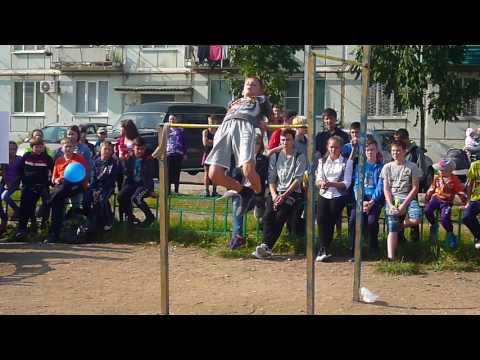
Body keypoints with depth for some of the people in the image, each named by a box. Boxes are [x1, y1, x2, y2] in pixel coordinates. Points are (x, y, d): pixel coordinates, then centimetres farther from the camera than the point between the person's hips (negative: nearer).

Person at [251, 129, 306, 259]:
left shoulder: (299, 157, 3)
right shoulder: (275, 157, 15)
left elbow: (297, 180, -5)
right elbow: (271, 178, 9)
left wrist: (284, 195, -15)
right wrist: (274, 195, -8)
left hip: (292, 193, -3)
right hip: (277, 191, 3)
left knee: (280, 216, -26)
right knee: (268, 215, -23)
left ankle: (266, 246, -29)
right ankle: (267, 247, -29)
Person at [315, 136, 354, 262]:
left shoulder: (346, 162, 6)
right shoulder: (322, 161, 18)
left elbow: (346, 183, -3)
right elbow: (318, 180, 7)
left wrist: (331, 184, -18)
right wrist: (321, 183, -17)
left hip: (338, 196, -2)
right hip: (324, 194, 2)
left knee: (330, 220, -19)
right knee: (320, 218, -22)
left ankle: (323, 250, -10)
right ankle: (324, 250, -21)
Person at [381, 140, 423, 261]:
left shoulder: (412, 167, 5)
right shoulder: (387, 167, 11)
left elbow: (415, 188, 0)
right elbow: (386, 189, 6)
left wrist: (404, 204, -11)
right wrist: (391, 205, -10)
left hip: (408, 198, 0)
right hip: (392, 199, 0)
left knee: (416, 219, -29)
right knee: (392, 230, -17)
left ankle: (400, 225, 3)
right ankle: (391, 257, -27)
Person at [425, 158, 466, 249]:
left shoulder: (455, 180, -1)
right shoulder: (437, 178, 9)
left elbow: (461, 192, 1)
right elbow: (431, 190, 15)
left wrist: (465, 203, -2)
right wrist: (427, 199, 13)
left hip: (447, 202, -3)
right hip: (436, 198, 3)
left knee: (444, 218, -25)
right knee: (427, 210, -27)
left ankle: (450, 234, 1)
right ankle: (434, 225, 1)